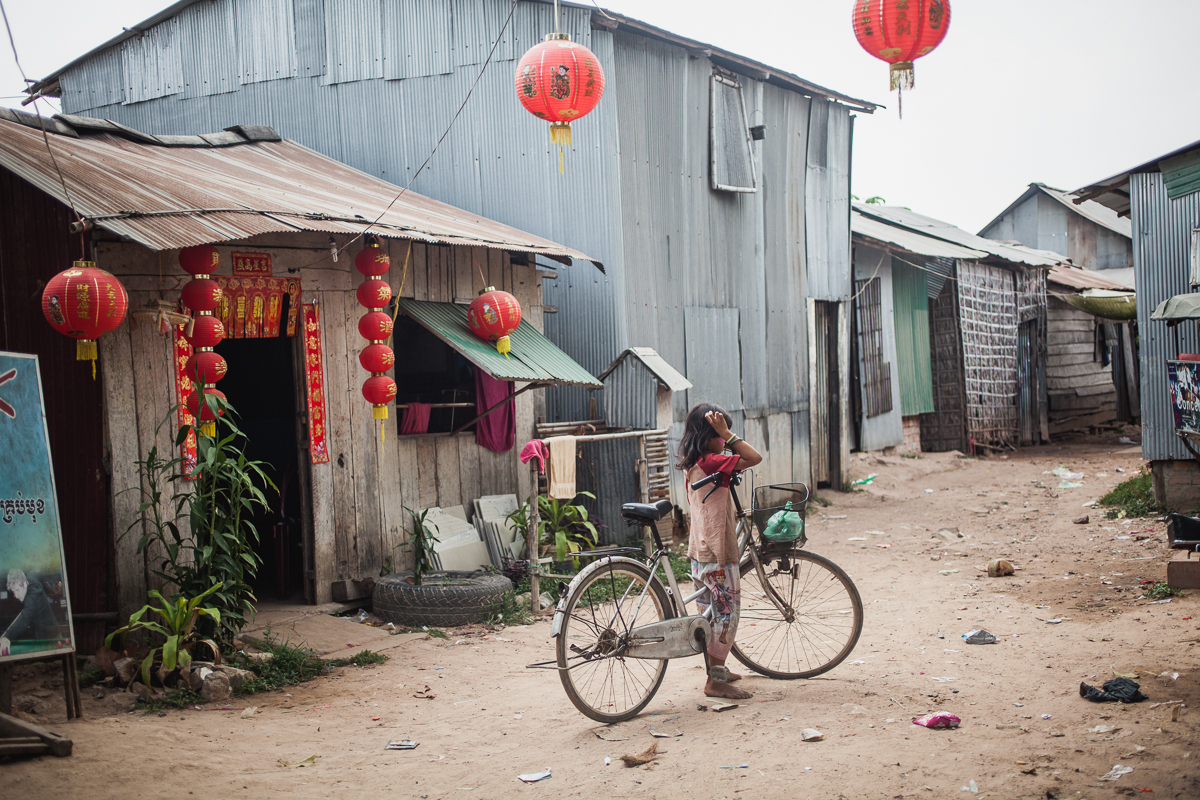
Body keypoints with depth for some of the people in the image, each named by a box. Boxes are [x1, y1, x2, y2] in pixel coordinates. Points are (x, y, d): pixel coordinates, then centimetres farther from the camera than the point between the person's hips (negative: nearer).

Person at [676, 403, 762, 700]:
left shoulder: (693, 464, 10)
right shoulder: (712, 462, -18)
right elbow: (754, 458, -23)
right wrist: (727, 434, -20)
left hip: (699, 551, 10)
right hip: (718, 553, -10)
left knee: (711, 614, 18)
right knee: (728, 612, -2)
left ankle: (717, 670, 30)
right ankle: (716, 681, 1)